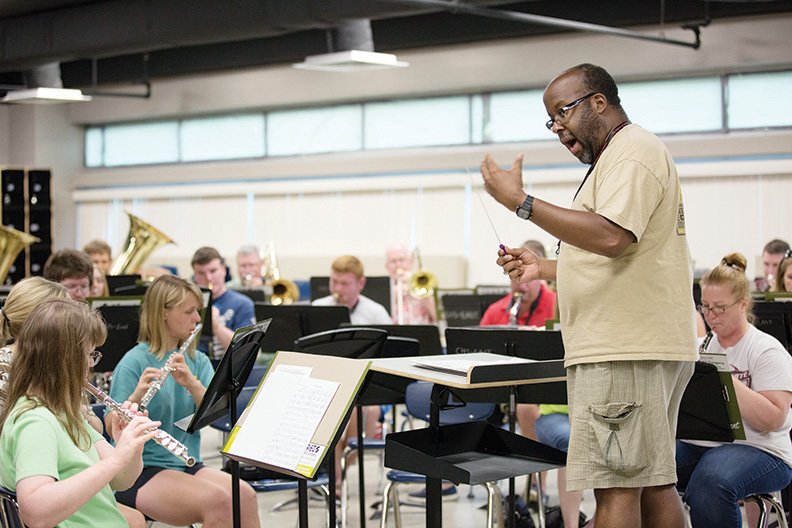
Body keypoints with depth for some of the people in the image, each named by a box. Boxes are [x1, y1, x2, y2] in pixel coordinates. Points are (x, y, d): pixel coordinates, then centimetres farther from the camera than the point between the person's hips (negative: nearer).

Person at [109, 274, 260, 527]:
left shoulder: (198, 361, 10)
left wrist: (191, 383, -22)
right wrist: (137, 396, -30)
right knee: (217, 500, -30)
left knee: (245, 495, -24)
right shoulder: (133, 363, -7)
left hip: (188, 466, 5)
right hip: (142, 472, -5)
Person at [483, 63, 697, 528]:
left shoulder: (633, 151, -9)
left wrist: (521, 202, -22)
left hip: (625, 352, -11)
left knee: (615, 485, -11)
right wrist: (543, 268, 19)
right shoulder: (622, 158, 25)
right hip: (644, 349, 11)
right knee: (653, 484, 12)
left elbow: (610, 236, -25)